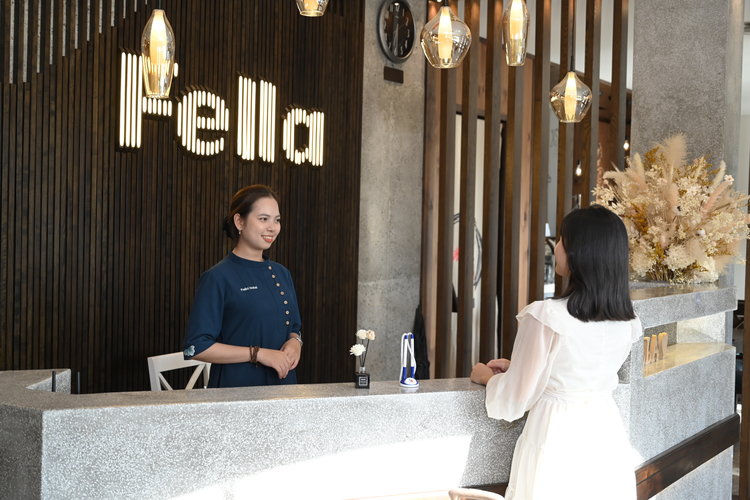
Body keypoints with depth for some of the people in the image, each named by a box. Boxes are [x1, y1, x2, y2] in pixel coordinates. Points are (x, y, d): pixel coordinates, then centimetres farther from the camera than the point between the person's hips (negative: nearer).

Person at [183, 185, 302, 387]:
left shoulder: (281, 274, 8)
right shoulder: (218, 278, -12)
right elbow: (196, 348, -16)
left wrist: (295, 342, -4)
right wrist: (258, 354, -19)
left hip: (282, 385, 6)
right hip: (235, 389, -6)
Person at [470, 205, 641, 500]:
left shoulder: (544, 317, -21)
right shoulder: (627, 323, -2)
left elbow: (515, 399, -11)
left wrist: (487, 377, 10)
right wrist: (515, 368, 20)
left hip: (558, 442, -5)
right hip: (607, 436, 6)